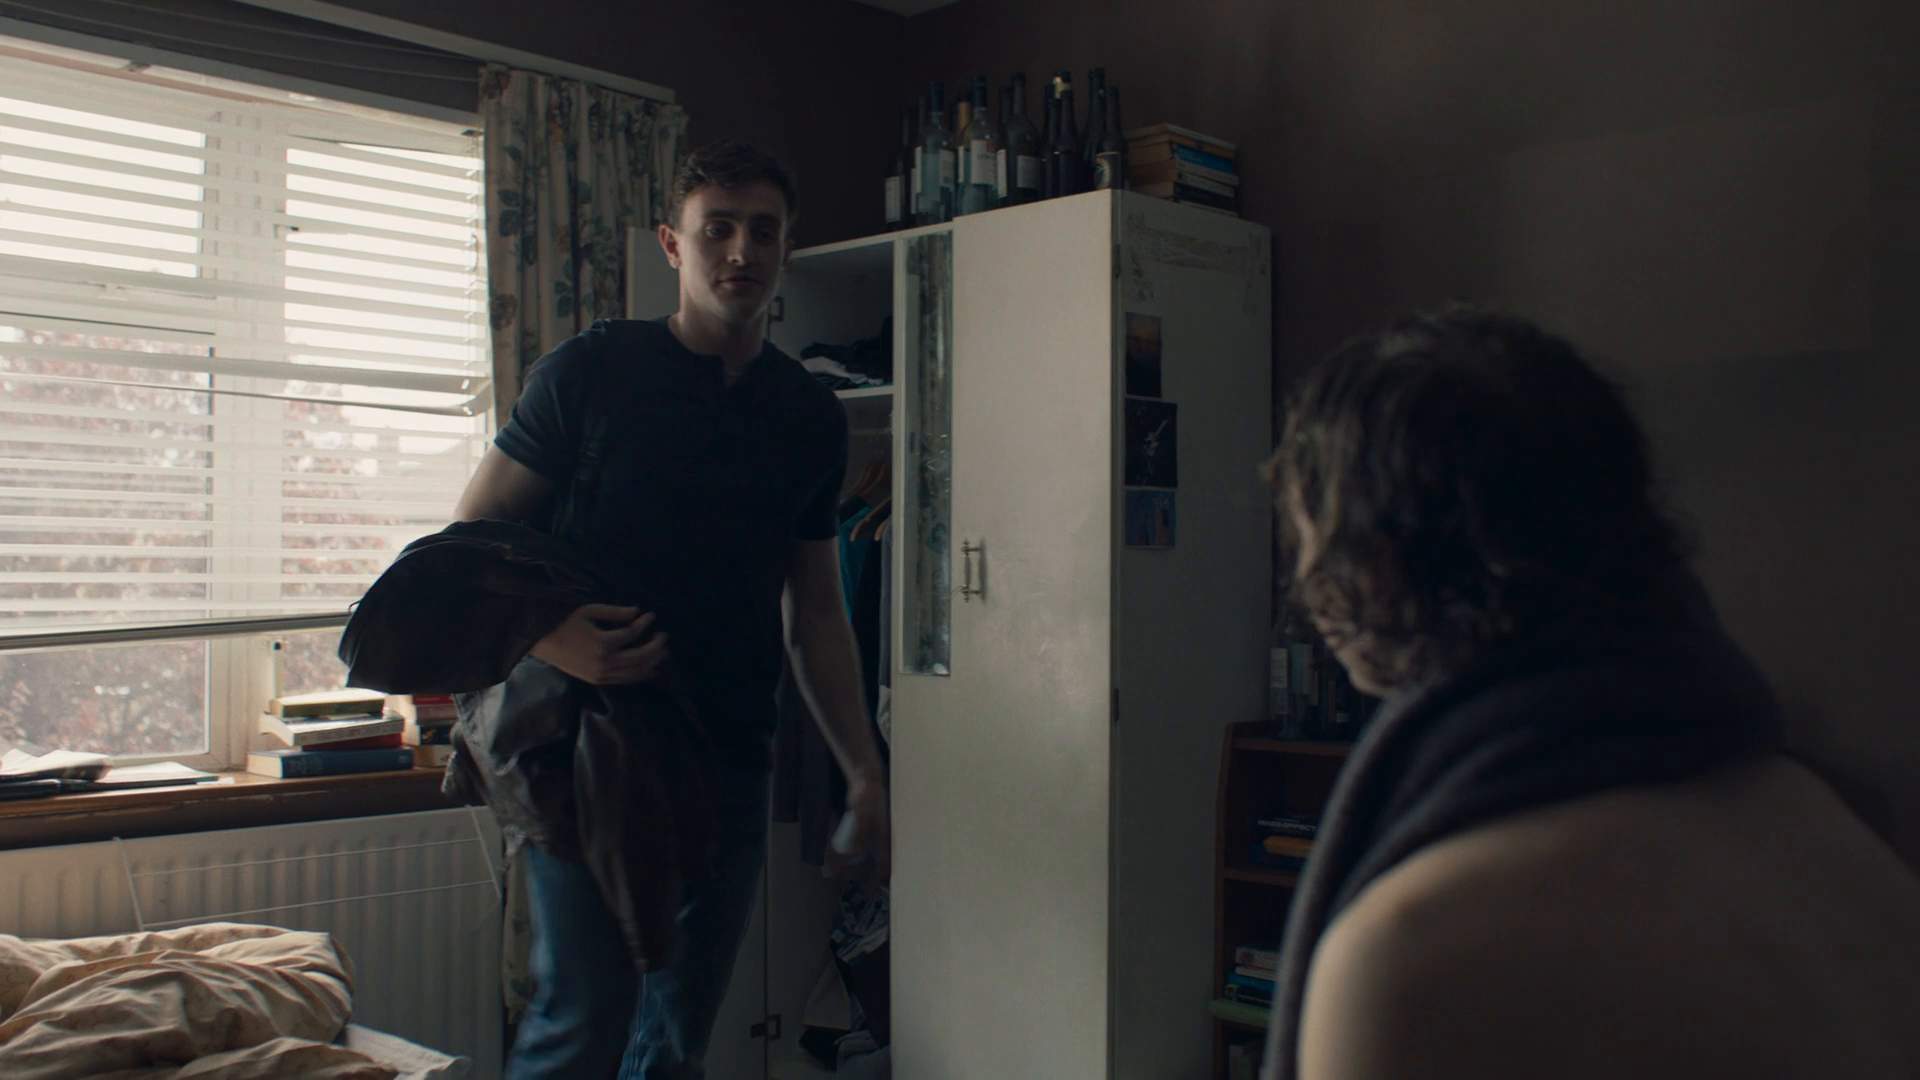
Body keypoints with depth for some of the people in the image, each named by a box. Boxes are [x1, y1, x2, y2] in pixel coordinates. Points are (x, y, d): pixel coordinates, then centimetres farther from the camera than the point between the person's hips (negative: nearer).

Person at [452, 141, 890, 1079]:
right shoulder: (591, 371, -2)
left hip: (730, 763, 4)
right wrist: (543, 635, -20)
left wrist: (863, 773, 9)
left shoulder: (812, 418, 10)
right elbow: (471, 536, -1)